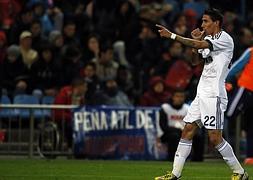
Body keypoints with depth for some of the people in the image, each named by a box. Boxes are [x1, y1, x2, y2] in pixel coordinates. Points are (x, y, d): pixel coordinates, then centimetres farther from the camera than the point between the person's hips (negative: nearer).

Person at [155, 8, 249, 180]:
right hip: (202, 93, 9)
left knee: (215, 138, -11)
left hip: (214, 95, -9)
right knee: (187, 131, 4)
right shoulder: (208, 40, 17)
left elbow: (198, 45, -20)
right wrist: (196, 40, 6)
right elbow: (195, 61, 20)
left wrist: (171, 35, -19)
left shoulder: (225, 38, -10)